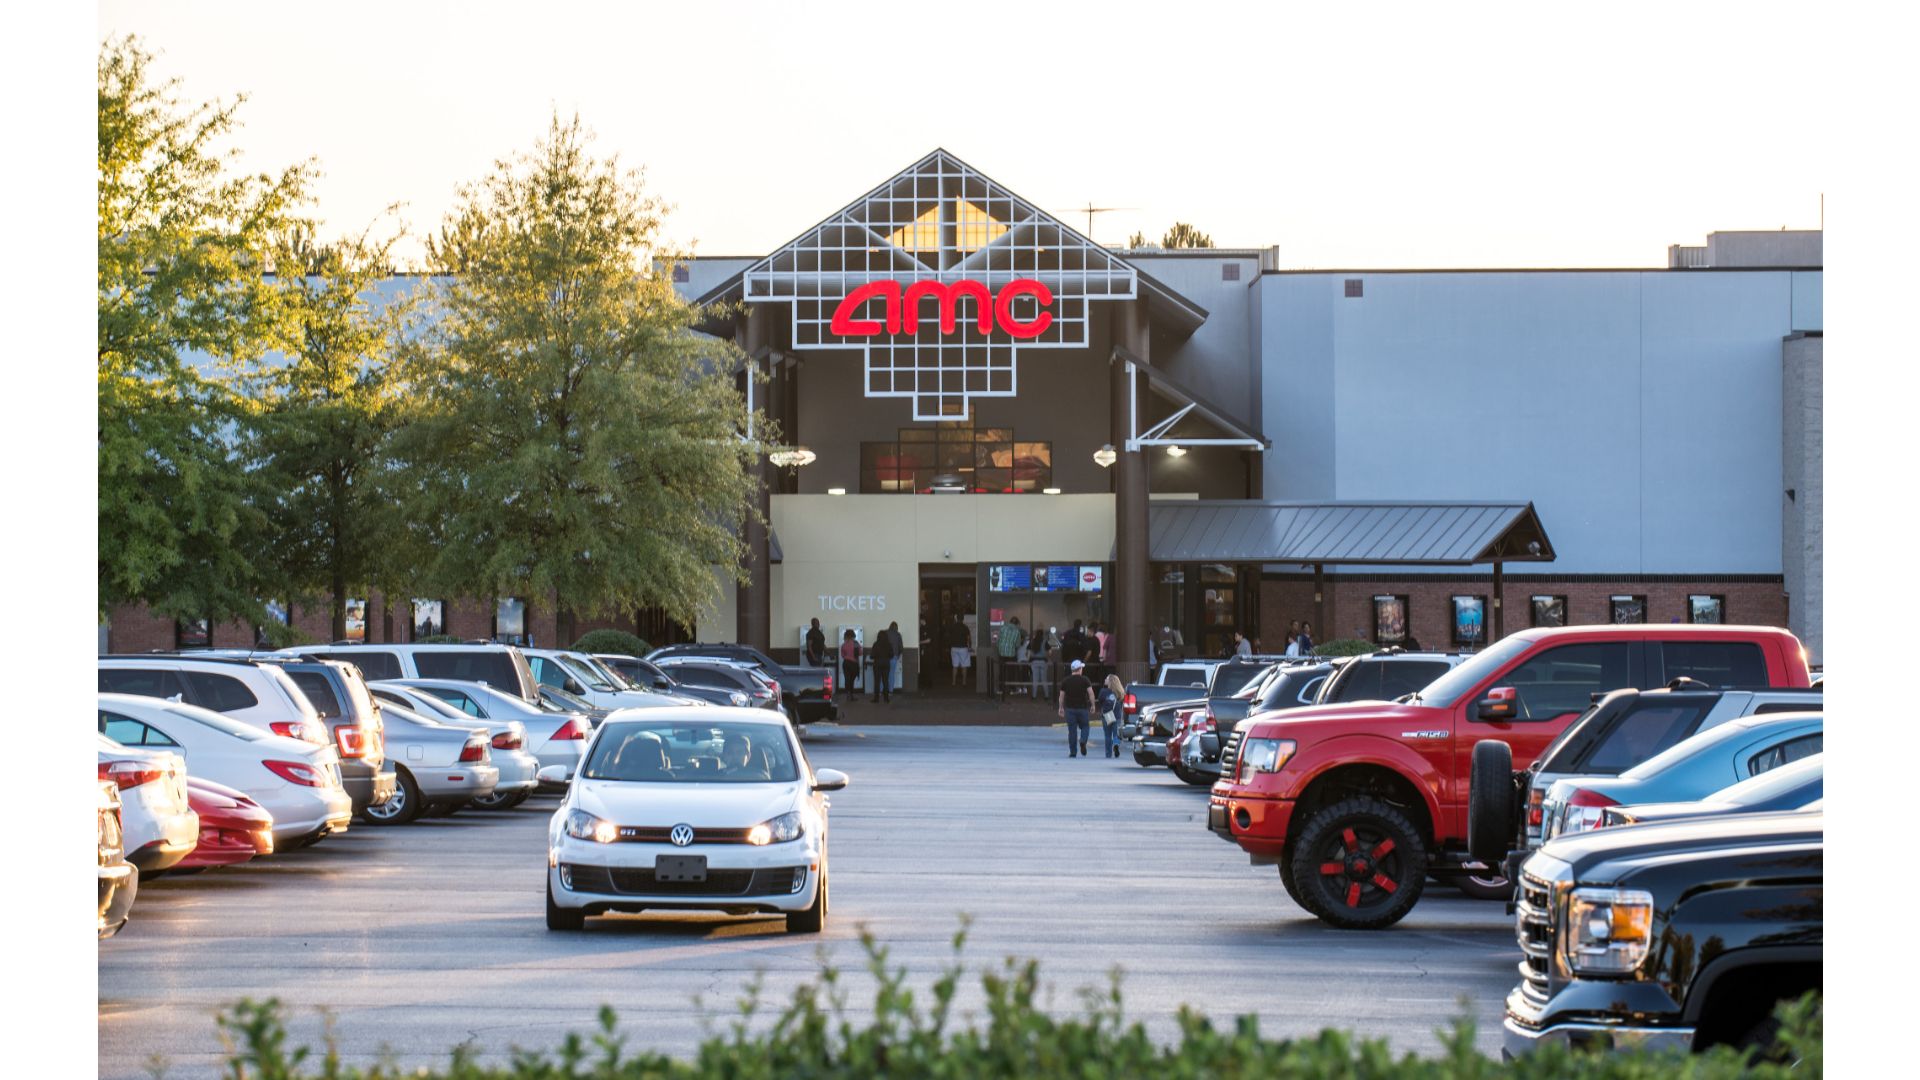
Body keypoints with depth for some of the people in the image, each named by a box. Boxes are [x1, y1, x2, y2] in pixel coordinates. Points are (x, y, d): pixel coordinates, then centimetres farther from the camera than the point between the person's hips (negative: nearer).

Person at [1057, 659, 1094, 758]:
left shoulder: (1065, 681, 4)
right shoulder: (1084, 680, -2)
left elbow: (1061, 695, 4)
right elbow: (1091, 693, -10)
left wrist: (1061, 708, 13)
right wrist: (1093, 705, -2)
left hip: (1070, 708, 1)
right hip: (1082, 708, -1)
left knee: (1072, 731, 3)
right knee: (1084, 727, 14)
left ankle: (1073, 752, 1)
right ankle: (1083, 741, -15)